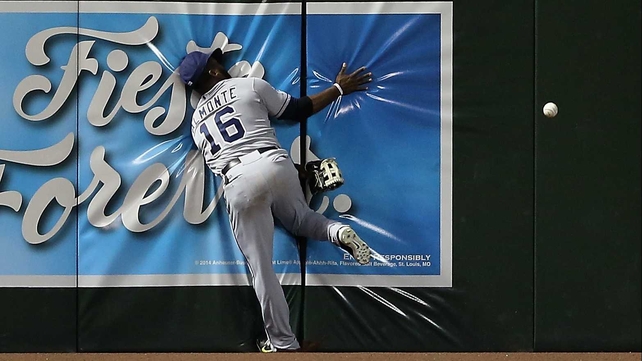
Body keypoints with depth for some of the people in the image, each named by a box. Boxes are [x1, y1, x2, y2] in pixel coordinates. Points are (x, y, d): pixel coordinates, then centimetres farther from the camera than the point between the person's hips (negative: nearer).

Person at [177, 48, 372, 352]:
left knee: (261, 267, 6)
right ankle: (337, 232, -4)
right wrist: (339, 89, 22)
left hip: (237, 182, 1)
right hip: (274, 164, -1)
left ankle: (283, 344, 7)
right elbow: (298, 110, 12)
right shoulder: (249, 85, 11)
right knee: (299, 220, 29)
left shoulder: (196, 120, 22)